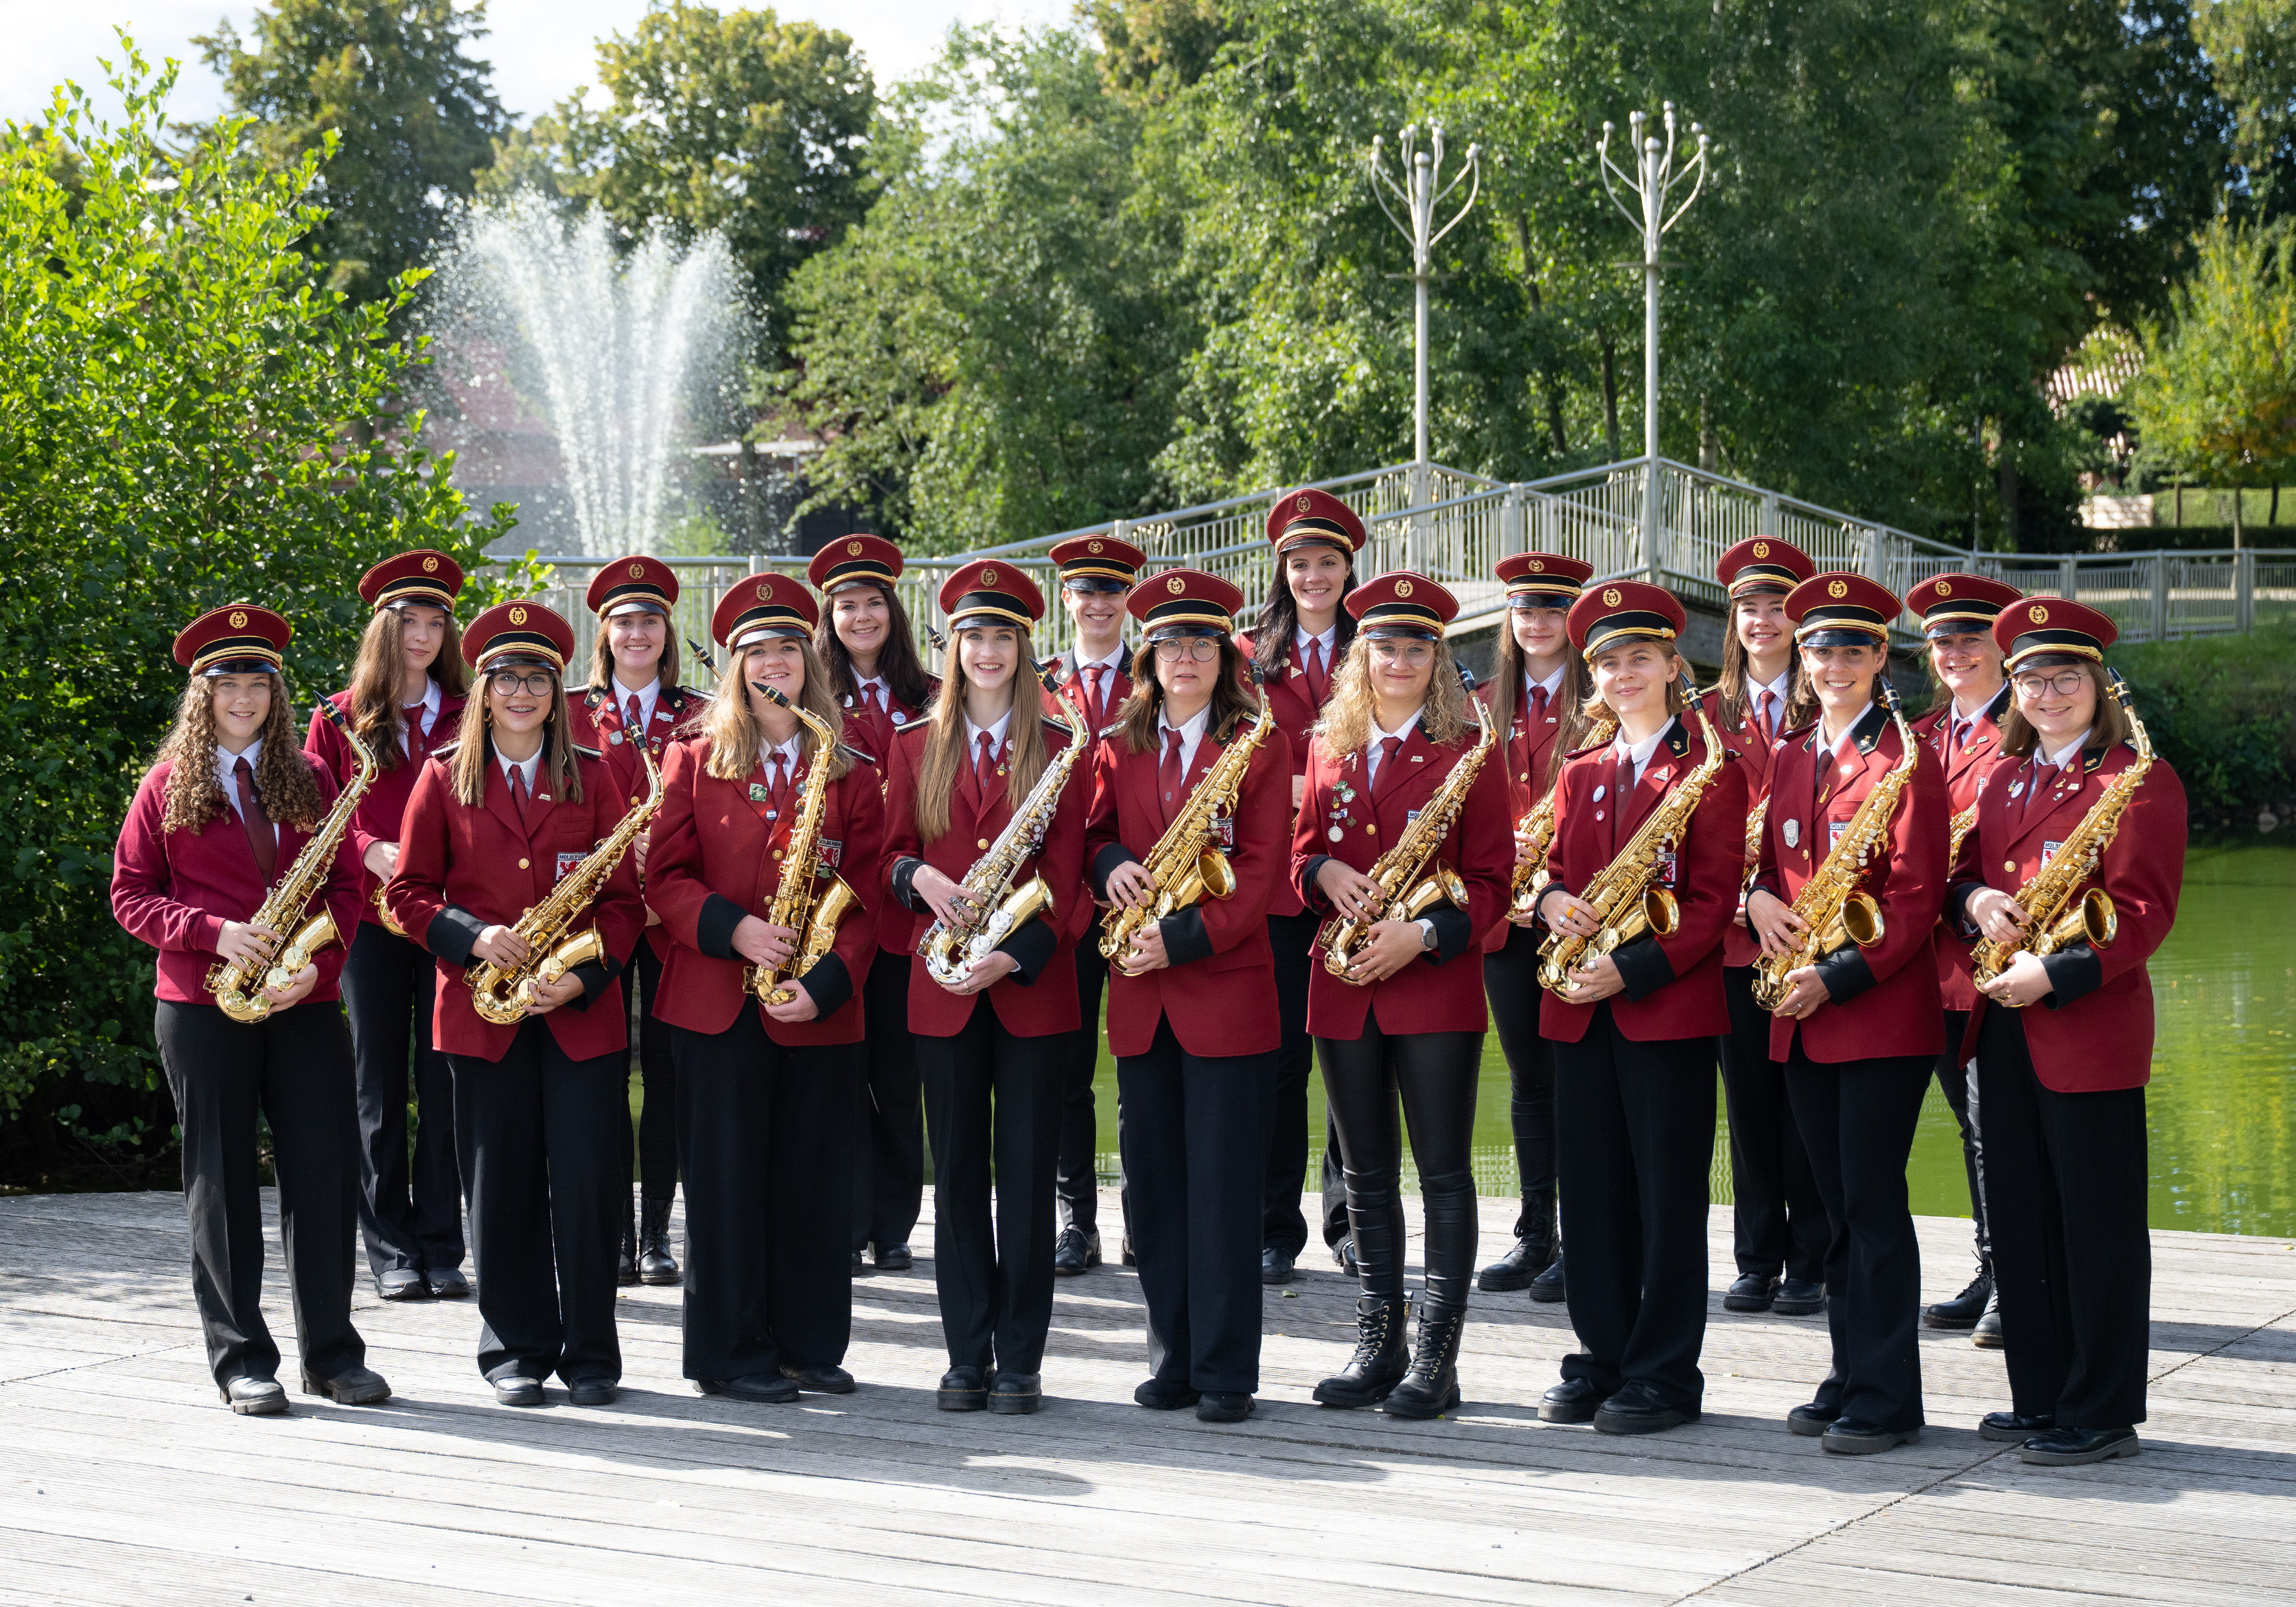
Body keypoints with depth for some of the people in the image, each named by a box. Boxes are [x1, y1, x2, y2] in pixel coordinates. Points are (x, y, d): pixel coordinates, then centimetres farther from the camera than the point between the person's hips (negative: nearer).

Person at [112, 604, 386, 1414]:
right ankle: (241, 1360, 11)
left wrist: (317, 964, -9)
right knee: (222, 1181, 3)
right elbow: (131, 893, 3)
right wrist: (213, 934, -12)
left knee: (325, 1171, -1)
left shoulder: (310, 781, 9)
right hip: (201, 1008, -2)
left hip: (305, 1004, 2)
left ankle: (332, 1354, 10)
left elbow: (345, 884, 8)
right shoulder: (168, 785, 4)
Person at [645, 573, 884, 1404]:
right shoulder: (695, 761, 8)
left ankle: (811, 1344, 16)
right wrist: (730, 929, -15)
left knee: (815, 1174, 5)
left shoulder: (850, 774, 9)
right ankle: (731, 1352, 9)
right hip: (717, 1003, -1)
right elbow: (665, 875, 2)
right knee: (726, 1177, 1)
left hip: (820, 1008, 1)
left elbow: (866, 894, 3)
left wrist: (826, 982, -11)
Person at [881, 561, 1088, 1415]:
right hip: (944, 989, 2)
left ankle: (1021, 1359, 5)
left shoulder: (1058, 750, 4)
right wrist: (921, 877, -11)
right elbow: (891, 854, 12)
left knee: (1028, 1173, -1)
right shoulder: (916, 748, 11)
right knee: (958, 1174, 4)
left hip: (1029, 986, -2)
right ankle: (967, 1357, 11)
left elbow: (1065, 873, -2)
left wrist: (1013, 955, -15)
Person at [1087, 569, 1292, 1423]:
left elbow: (1262, 868, -7)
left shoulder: (1259, 746, -1)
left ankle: (1226, 1370, 3)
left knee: (1223, 1184, -3)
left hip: (1225, 986, -4)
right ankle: (1173, 1359, 17)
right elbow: (1093, 833, 18)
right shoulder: (1120, 747, 13)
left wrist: (1183, 937, -16)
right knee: (1153, 1181, 8)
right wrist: (1110, 864, -6)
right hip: (1140, 997, 4)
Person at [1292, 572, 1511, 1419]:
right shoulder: (1329, 745, 11)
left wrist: (1423, 933, -17)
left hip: (1436, 987, -4)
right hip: (1345, 989, 5)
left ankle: (1437, 1356, 2)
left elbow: (1491, 878, -3)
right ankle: (1377, 1344, 18)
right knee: (1366, 1173, 10)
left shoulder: (1468, 750, -2)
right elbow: (1302, 846, 18)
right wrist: (1325, 873, -6)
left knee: (1443, 1171, -2)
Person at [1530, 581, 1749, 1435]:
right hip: (1581, 1011, 6)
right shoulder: (1579, 773, 15)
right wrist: (1552, 900, -6)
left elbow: (1714, 899, -8)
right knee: (1593, 1190, 9)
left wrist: (1631, 969, -17)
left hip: (1668, 1003, -6)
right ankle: (1601, 1359, 19)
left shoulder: (1709, 771, -3)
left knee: (1669, 1195, -1)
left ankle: (1666, 1376, 6)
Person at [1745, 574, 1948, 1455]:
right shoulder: (1789, 758, 14)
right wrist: (1760, 897, -2)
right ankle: (1850, 1378, 20)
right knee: (1836, 1204, 12)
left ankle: (1885, 1399, 1)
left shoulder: (1906, 758, -6)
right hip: (1803, 1019, 7)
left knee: (1873, 1202, -5)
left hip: (1881, 1013, -7)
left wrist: (1838, 977, -19)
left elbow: (1916, 895, -12)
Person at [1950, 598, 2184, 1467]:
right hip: (2004, 1027, 7)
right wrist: (1973, 899, -4)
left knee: (2098, 1225, -1)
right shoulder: (2001, 779, 16)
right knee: (2021, 1221, 12)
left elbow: (2143, 910, -13)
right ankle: (2041, 1397, 22)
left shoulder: (2138, 781, -7)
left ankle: (2103, 1414, 6)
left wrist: (2055, 974, -23)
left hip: (2090, 1027, -7)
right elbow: (1961, 867, 20)